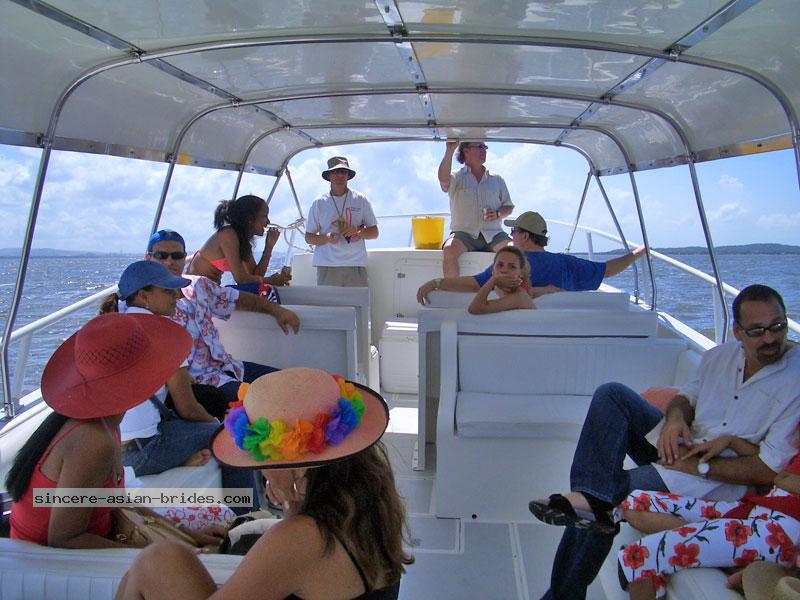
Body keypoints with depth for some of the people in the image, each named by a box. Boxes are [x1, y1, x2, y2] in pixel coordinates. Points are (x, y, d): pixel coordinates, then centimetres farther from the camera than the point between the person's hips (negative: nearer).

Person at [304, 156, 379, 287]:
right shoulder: (319, 203, 10)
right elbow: (308, 237, 11)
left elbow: (374, 232, 13)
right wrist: (326, 238, -10)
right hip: (327, 266, 0)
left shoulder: (361, 200, 10)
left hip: (356, 265, 0)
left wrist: (357, 231, -8)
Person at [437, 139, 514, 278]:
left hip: (492, 234, 3)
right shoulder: (457, 177, 7)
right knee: (449, 250, -35)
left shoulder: (497, 180, 19)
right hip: (463, 233, -3)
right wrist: (449, 151, -27)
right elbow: (443, 179, -17)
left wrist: (498, 214, -1)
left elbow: (509, 206, 21)